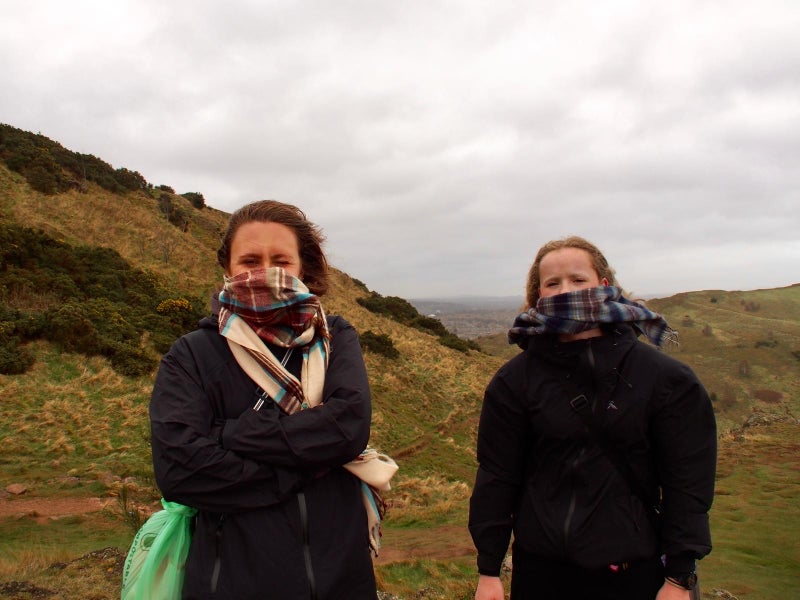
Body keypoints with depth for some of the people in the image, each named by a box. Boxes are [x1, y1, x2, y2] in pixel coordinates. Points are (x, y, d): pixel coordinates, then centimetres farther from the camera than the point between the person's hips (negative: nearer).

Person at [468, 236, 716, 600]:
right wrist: (488, 570, -3)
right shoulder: (515, 379, -5)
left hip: (631, 569, 0)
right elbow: (496, 477, -4)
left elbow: (687, 482, -3)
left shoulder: (665, 378, -6)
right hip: (539, 568, 1)